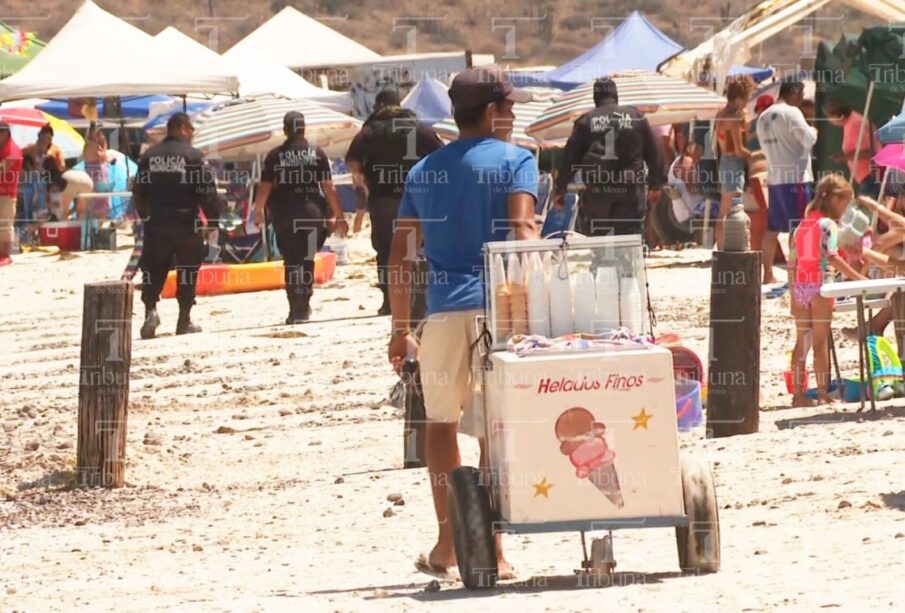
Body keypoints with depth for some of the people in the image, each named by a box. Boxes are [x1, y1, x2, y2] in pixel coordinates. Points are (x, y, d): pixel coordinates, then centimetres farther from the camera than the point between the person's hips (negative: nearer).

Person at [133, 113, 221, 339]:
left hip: (156, 225, 3)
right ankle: (184, 321, 9)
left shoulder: (149, 156, 6)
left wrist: (145, 215, 24)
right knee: (187, 271, 8)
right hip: (186, 223, -3)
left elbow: (139, 191, 11)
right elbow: (207, 192, -12)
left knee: (154, 270, 9)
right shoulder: (193, 156, -8)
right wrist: (213, 221, -5)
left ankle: (150, 309, -13)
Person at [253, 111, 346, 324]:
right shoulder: (317, 153, 0)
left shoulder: (275, 155, -1)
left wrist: (258, 212, 14)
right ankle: (303, 307, 9)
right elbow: (328, 187, -1)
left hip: (285, 215, 0)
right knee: (307, 259, 13)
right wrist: (338, 215, 5)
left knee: (291, 261, 4)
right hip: (312, 211, 0)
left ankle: (296, 310, 0)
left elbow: (265, 188, 0)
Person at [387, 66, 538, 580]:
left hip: (444, 306, 3)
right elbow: (523, 231, -13)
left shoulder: (425, 171, 15)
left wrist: (401, 329, 16)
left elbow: (401, 255, 12)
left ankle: (448, 542, 14)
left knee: (441, 421, 16)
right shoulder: (515, 161, 2)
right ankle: (491, 548, -1)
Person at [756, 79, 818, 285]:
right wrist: (813, 131, 4)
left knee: (772, 228, 11)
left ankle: (768, 274, 14)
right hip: (795, 176, -8)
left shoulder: (764, 117, 14)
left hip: (774, 177, 8)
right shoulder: (791, 113, -11)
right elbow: (808, 139, -16)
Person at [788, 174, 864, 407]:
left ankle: (798, 393, 10)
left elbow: (791, 263, 12)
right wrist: (859, 278, -22)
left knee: (802, 341, 10)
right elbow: (832, 257, -21)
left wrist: (793, 295, 16)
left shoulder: (802, 225, 13)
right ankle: (823, 393, -1)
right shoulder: (828, 224, -8)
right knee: (821, 341, -2)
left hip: (800, 285, 6)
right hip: (820, 284, -6)